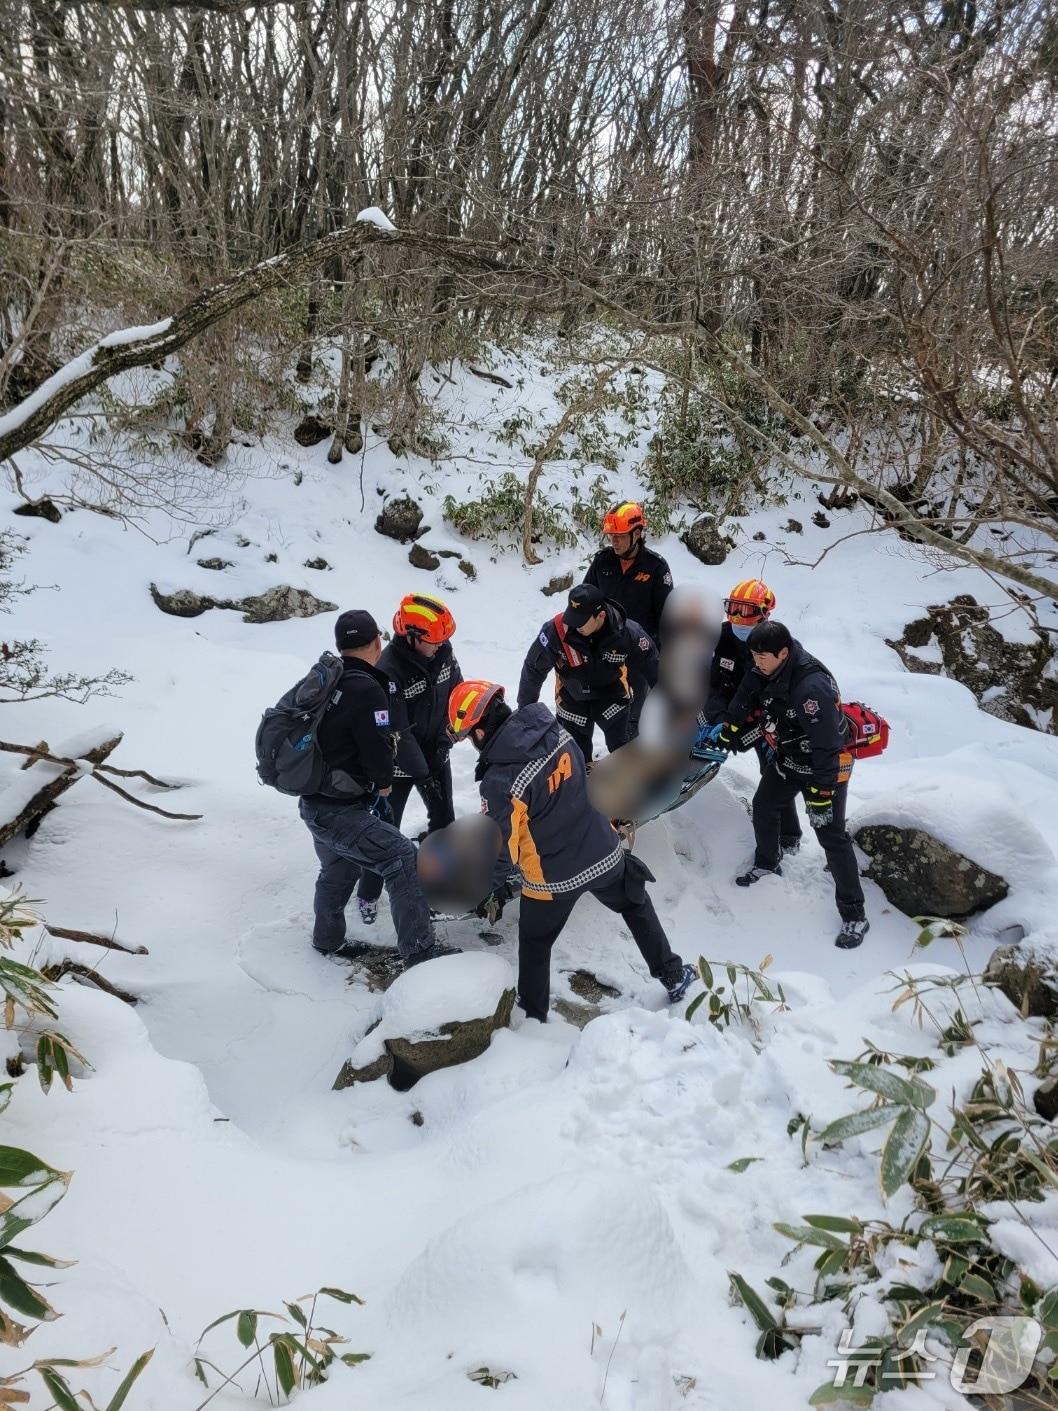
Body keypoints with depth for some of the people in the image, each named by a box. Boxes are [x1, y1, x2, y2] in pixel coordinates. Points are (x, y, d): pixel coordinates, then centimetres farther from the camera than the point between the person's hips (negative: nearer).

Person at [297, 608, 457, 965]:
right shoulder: (367, 690, -22)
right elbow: (378, 751, -19)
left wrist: (385, 739, 9)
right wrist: (384, 782, 1)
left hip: (315, 803, 9)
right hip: (340, 811, -9)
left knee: (338, 869, 28)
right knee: (403, 858, -5)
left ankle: (328, 940, 46)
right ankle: (419, 950, 0)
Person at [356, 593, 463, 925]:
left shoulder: (443, 650, -11)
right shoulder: (389, 670, -30)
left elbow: (456, 693, 4)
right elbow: (398, 733, -25)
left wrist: (444, 741, -3)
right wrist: (421, 774, -20)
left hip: (434, 752, 6)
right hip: (398, 761, -5)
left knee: (444, 819, 14)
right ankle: (368, 894, 20)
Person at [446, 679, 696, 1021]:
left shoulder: (499, 781, -28)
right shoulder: (557, 732, -13)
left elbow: (502, 848, -18)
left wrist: (494, 887, 0)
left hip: (552, 877, -5)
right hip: (604, 853, 5)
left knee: (534, 944, 21)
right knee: (636, 907, 31)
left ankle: (533, 1017, 38)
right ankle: (673, 976, 43)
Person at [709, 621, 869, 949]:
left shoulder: (811, 687, -37)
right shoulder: (765, 670, -11)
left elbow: (827, 745, -34)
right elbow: (745, 700, 10)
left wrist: (821, 794, -32)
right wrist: (728, 731, 20)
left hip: (824, 764, -8)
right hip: (786, 756, 8)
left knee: (831, 836, -6)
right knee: (763, 807, 21)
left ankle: (854, 915, 5)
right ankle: (767, 863, 48)